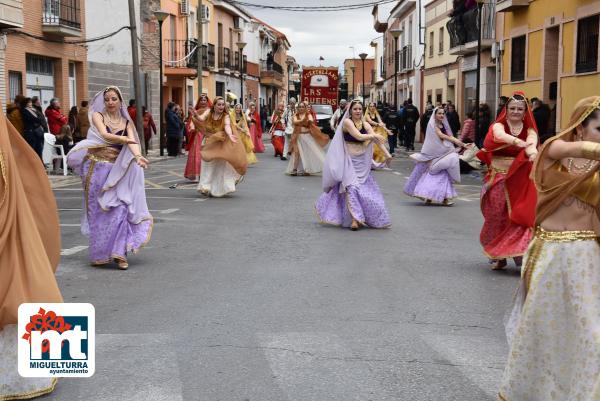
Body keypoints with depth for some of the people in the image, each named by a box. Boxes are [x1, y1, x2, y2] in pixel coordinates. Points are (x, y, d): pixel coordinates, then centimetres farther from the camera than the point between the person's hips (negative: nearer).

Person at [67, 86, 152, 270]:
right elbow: (105, 135, -13)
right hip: (98, 169, -1)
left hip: (117, 170, 1)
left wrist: (137, 156, -27)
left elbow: (132, 142, -7)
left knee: (119, 209, -10)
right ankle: (99, 254, 12)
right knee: (98, 212, 2)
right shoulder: (98, 115, 5)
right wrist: (125, 139, -25)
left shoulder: (126, 122, 10)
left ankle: (119, 253, -7)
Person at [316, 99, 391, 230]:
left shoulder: (365, 124, 6)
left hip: (362, 161, 5)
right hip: (349, 160, -5)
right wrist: (373, 135, -9)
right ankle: (355, 219, -18)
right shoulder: (347, 122, -8)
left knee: (368, 188, 5)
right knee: (352, 186, -15)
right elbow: (359, 136, -20)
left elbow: (377, 139, -6)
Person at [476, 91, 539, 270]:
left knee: (520, 216, -8)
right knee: (497, 217, 3)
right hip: (498, 178, -1)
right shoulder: (498, 125, -2)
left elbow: (532, 140, -22)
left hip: (520, 180, 1)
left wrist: (532, 150, -48)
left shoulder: (529, 129, 3)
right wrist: (519, 142, -49)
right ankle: (498, 256, 17)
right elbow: (500, 135, -28)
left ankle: (521, 253, -4)